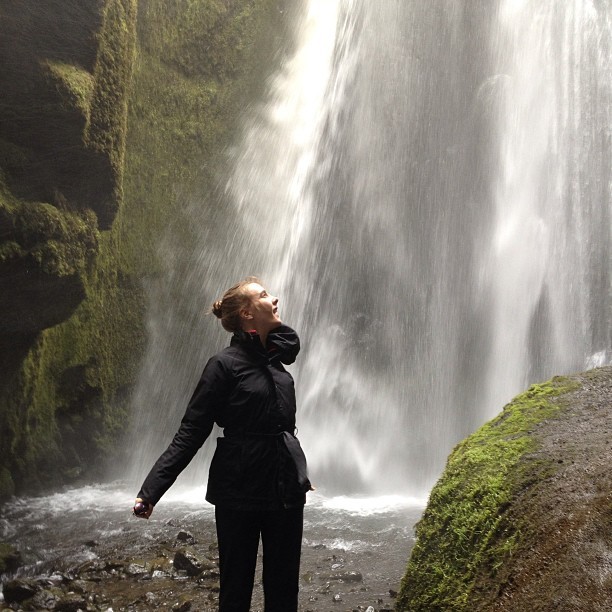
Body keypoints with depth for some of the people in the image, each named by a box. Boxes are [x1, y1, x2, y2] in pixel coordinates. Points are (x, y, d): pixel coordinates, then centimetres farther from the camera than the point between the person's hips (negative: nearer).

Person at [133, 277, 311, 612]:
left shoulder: (275, 356, 5)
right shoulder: (224, 364, -12)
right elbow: (190, 433, -14)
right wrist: (150, 490, -19)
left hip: (286, 490, 6)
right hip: (240, 492, -6)